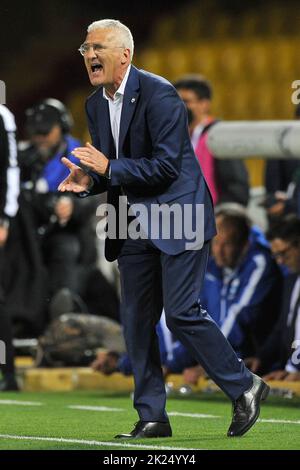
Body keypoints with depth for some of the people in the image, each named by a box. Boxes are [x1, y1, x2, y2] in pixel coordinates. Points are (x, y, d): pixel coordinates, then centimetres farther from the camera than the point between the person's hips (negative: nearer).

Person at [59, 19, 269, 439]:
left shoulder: (158, 93, -16)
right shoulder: (96, 105, 9)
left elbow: (167, 166, -20)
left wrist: (109, 168, -22)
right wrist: (87, 181, -5)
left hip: (178, 216, -8)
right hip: (135, 225, 8)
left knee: (181, 313, -12)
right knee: (136, 321, 5)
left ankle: (244, 386, 5)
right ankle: (151, 418, 11)